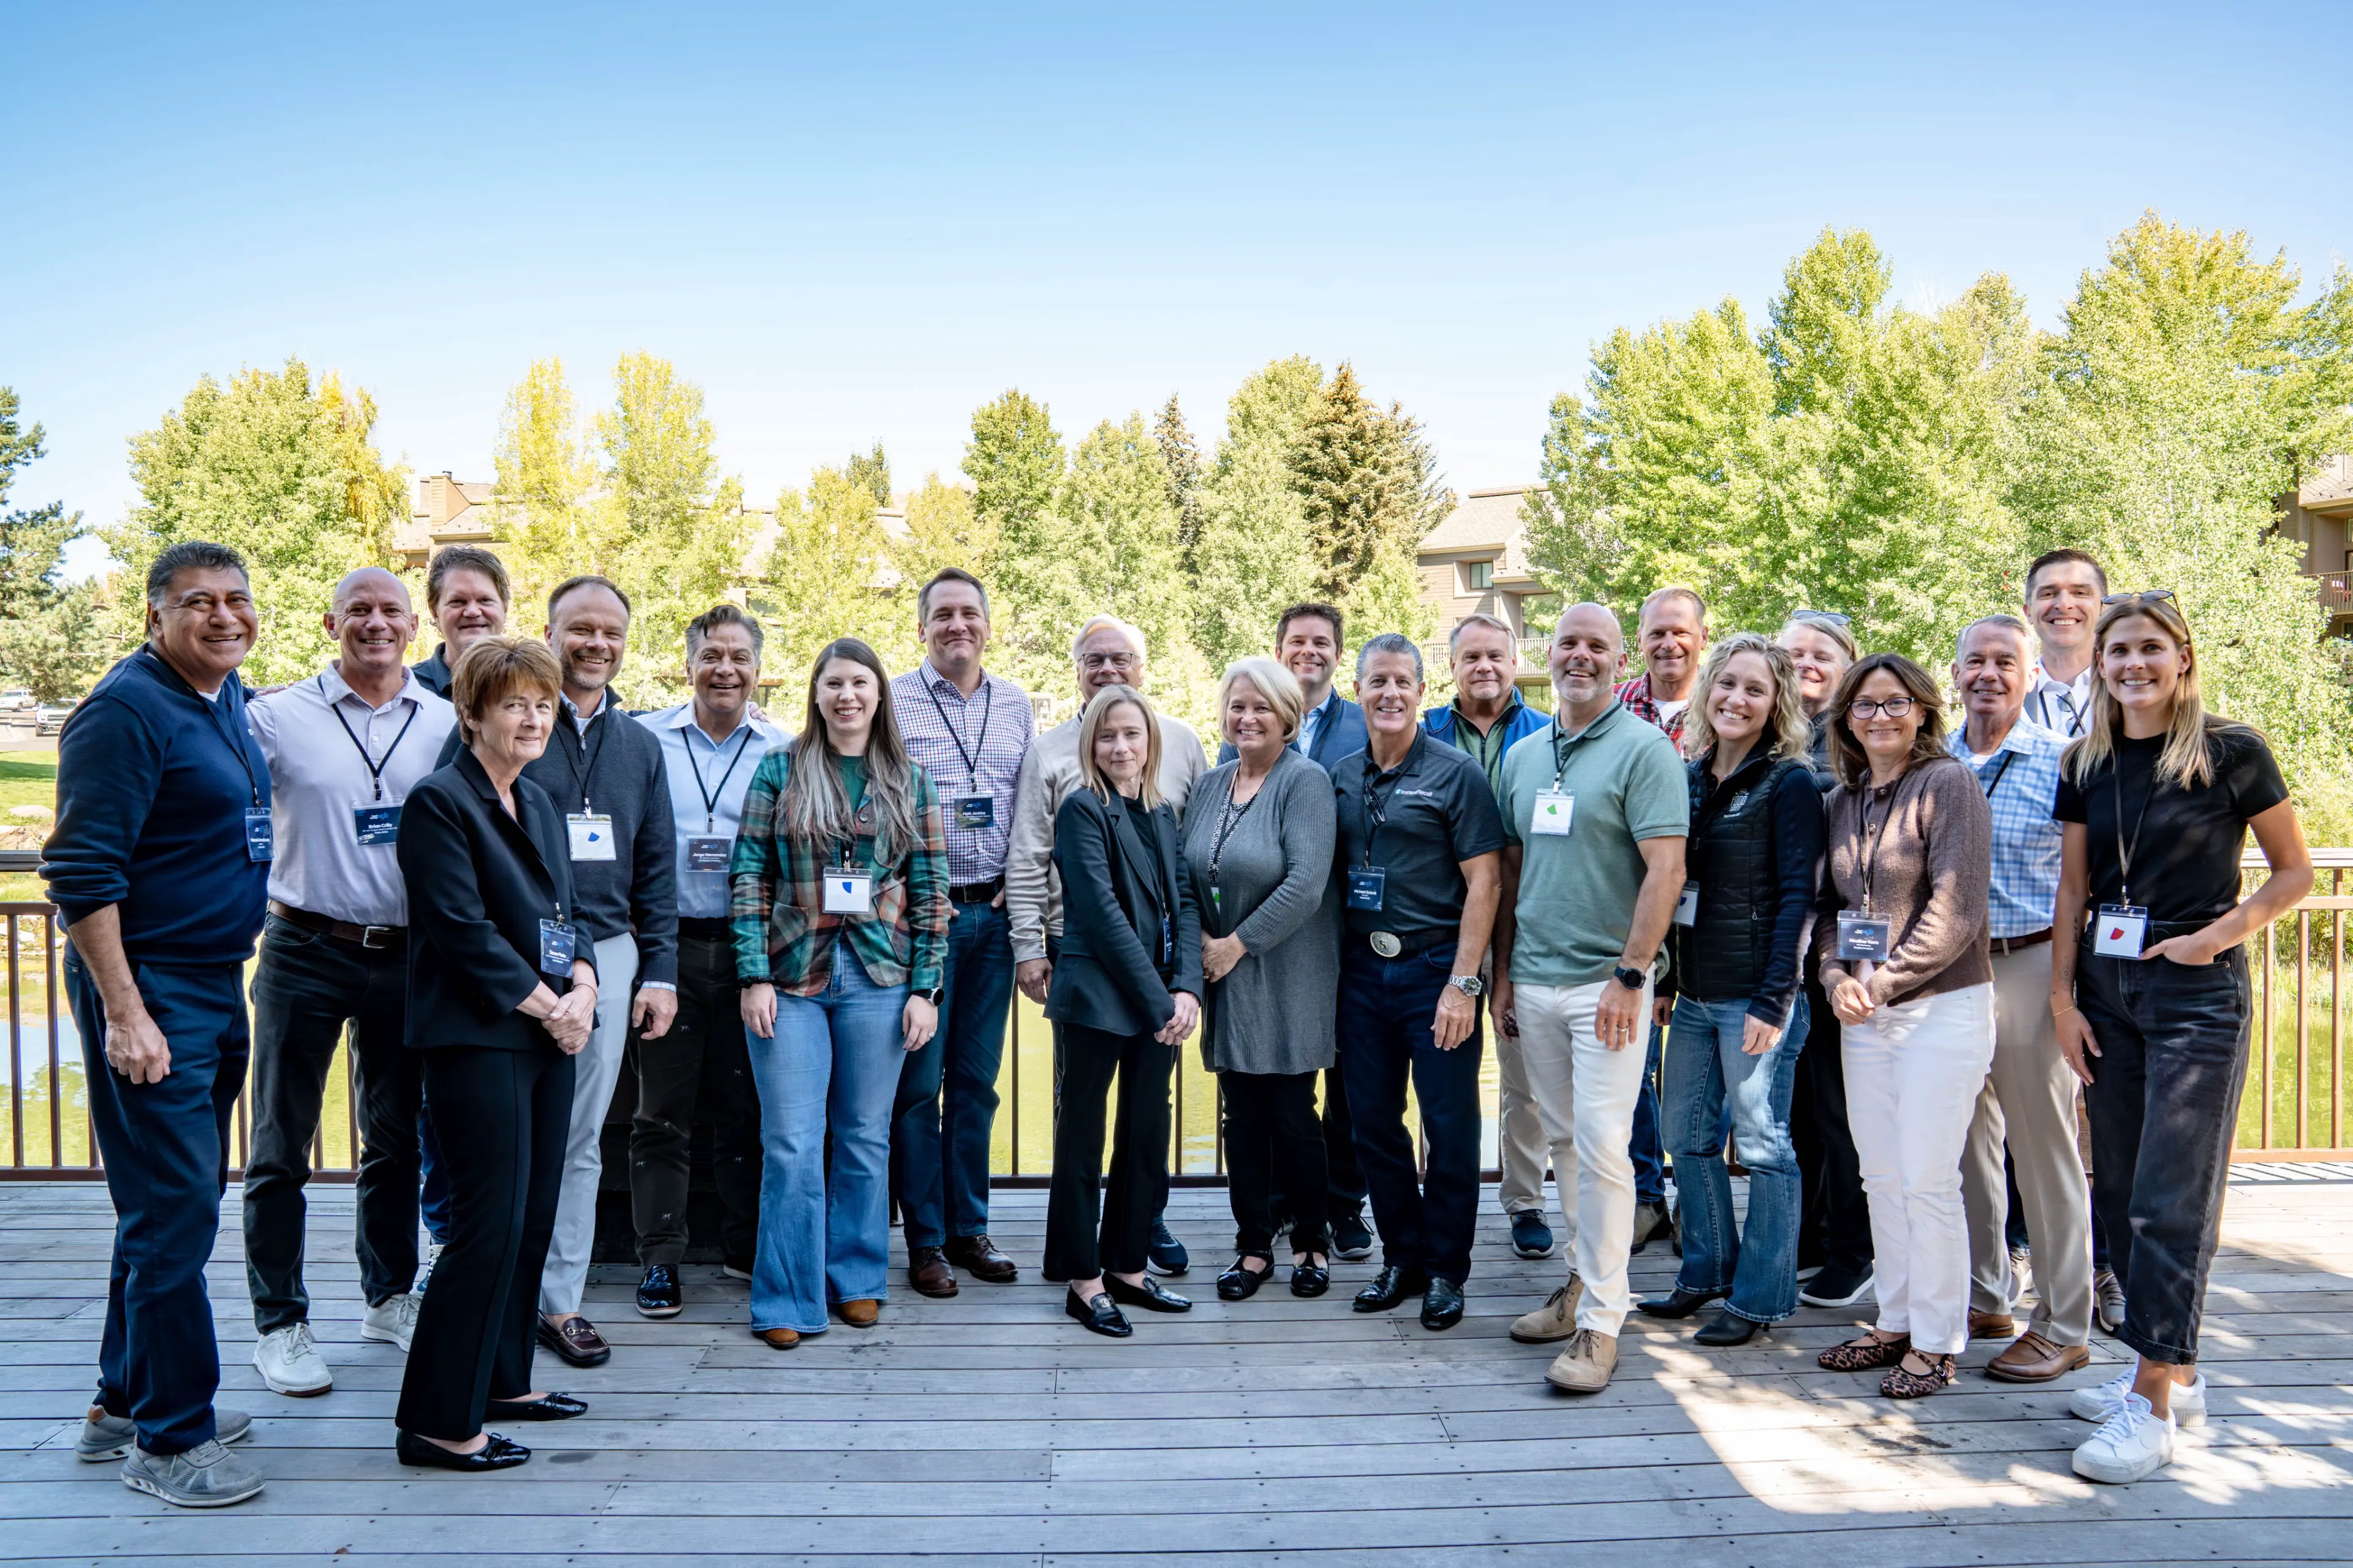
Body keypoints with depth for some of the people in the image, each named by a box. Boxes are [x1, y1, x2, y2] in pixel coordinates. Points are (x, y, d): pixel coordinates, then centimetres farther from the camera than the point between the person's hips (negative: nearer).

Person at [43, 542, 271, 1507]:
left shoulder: (231, 701, 12)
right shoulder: (127, 709, -15)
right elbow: (81, 874, -19)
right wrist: (124, 1013, -22)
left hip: (215, 988, 9)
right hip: (149, 992, -9)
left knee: (177, 1204, 17)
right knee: (174, 1214, -4)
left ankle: (126, 1404, 31)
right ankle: (168, 1440, 9)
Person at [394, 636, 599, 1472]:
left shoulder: (540, 803, 16)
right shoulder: (438, 802, -9)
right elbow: (464, 930, -15)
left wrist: (583, 986, -2)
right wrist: (548, 1005, -12)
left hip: (548, 1034, 8)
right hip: (477, 1038, -8)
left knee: (534, 1216, 13)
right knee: (490, 1225, -7)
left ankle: (502, 1379, 27)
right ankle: (437, 1422, 3)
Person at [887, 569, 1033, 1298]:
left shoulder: (1016, 704, 12)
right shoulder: (893, 700, -1)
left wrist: (1019, 886, 2)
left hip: (994, 911, 4)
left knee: (977, 1079, 10)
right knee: (919, 1080, 0)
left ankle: (969, 1228, 20)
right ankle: (924, 1240, 11)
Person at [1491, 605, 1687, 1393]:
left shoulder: (1644, 750, -7)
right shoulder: (1523, 756, 13)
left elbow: (1666, 870, -14)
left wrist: (1630, 976, -18)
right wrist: (1502, 973, 13)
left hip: (1605, 983, -6)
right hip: (1534, 981, 6)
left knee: (1601, 1147, -6)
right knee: (1562, 1140, 15)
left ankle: (1600, 1321, 1)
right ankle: (1586, 1278, 29)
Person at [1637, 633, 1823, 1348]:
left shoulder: (1789, 782, -8)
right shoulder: (1691, 777, 11)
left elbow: (1798, 894, -12)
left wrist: (1774, 999, -17)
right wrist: (1666, 979, 12)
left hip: (1756, 994, -7)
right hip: (1694, 993, 7)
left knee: (1762, 1143, 3)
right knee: (1687, 1136, 15)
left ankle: (1760, 1296, 16)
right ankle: (1705, 1273, 30)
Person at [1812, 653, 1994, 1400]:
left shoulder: (1948, 785, -9)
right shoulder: (1841, 800, 11)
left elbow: (1956, 911, -15)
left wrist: (1885, 982, -12)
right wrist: (1838, 979, -2)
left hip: (1943, 1008, -6)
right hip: (1865, 1015, 6)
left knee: (1928, 1181, -2)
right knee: (1881, 1177, 11)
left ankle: (1936, 1342, 12)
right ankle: (1895, 1323, 24)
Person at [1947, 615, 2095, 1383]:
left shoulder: (2061, 763, -4)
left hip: (2030, 967, -5)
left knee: (2044, 1150, 1)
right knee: (1967, 1142, 13)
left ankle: (2063, 1327, 12)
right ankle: (1983, 1298, 28)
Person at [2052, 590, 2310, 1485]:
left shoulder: (2231, 753, -7)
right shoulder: (2086, 765, 7)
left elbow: (2296, 873, 0)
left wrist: (2221, 933, -13)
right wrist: (2063, 997, 5)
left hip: (2198, 992, -5)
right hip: (2108, 986, 6)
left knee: (2172, 1195, -6)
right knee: (2119, 1188, 9)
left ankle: (2154, 1404, -1)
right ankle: (2177, 1373, 23)